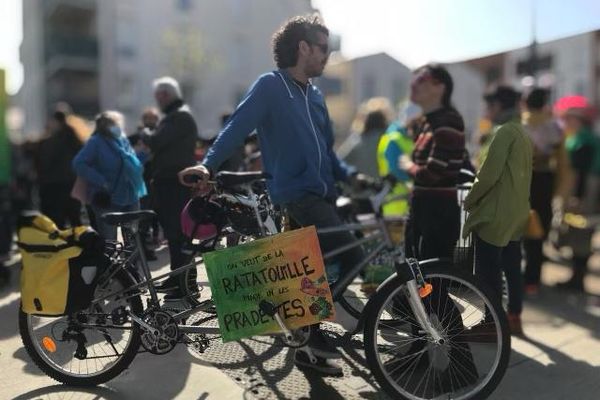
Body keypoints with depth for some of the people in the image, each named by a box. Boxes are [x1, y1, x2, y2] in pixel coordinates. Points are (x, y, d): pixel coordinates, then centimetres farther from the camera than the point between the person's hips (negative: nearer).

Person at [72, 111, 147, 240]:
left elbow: (133, 165, 17)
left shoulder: (123, 140, 10)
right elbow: (78, 163, -17)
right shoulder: (96, 142, -9)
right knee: (108, 241, 3)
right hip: (107, 199, -6)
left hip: (130, 196, 6)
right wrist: (100, 181, -22)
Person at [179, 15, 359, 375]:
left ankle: (310, 345, 27)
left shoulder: (315, 95, 17)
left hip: (323, 193, 8)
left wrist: (350, 174, 7)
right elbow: (238, 127, -14)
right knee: (352, 256, -17)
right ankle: (314, 333, 4)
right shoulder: (270, 85, -5)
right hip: (297, 194, -8)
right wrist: (209, 165, -26)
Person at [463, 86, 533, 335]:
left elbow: (489, 174, -19)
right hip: (517, 214, 10)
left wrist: (469, 200, -7)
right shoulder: (523, 133, 15)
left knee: (488, 272, -3)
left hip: (495, 214, -10)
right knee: (512, 268, 14)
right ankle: (514, 318, 23)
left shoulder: (505, 131, -14)